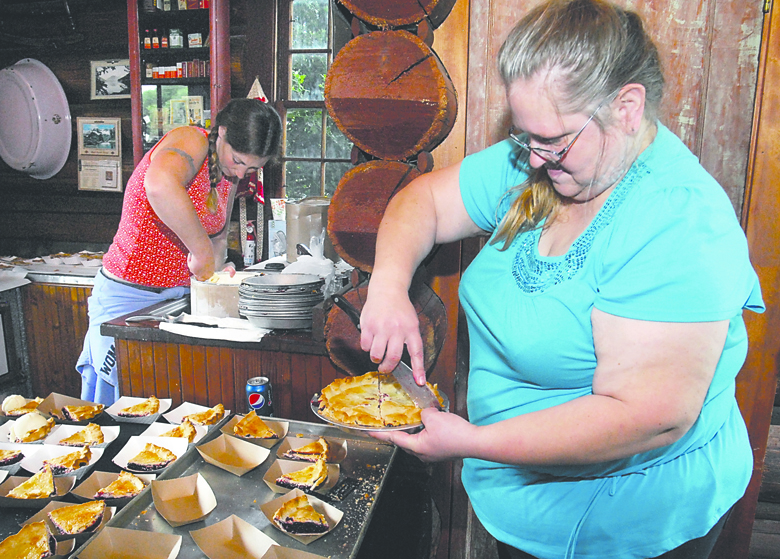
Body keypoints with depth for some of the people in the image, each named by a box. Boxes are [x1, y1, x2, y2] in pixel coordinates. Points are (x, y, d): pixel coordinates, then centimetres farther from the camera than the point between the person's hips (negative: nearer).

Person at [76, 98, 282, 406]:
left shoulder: (229, 175, 8)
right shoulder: (191, 141, -17)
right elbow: (159, 184, -41)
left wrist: (217, 267, -4)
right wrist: (202, 250, -35)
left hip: (180, 295, 7)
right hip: (129, 297, -7)